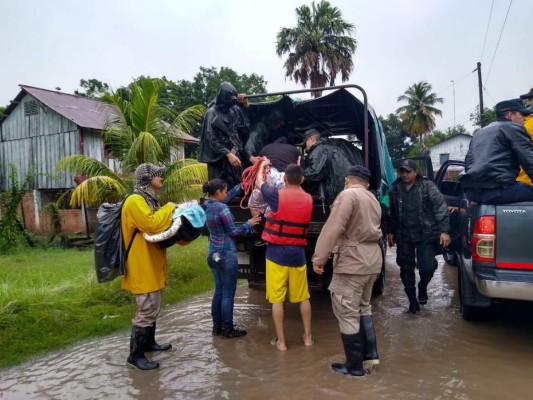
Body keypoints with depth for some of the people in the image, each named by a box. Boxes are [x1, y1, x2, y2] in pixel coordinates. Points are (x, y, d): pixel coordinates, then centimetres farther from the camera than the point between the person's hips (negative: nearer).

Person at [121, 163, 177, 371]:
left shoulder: (149, 199, 15)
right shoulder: (134, 201, -17)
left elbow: (157, 226, 22)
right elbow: (151, 224, -29)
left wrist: (170, 212, 4)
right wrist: (169, 208, -16)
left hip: (151, 263, 10)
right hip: (142, 265, -10)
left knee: (152, 307, 19)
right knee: (147, 310, -5)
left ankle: (149, 342, 33)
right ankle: (135, 355, 7)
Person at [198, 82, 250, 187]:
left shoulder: (234, 109, 8)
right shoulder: (212, 113, -8)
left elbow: (247, 127, 9)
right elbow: (212, 140, -13)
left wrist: (246, 104, -2)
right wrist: (228, 154, -22)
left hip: (236, 154, 6)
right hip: (220, 158, -5)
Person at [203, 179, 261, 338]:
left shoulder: (208, 205, 5)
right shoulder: (222, 208, -19)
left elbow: (228, 197, 19)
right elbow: (233, 231, -13)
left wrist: (241, 185, 20)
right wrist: (249, 224, 0)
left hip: (213, 254, 9)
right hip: (226, 255, -9)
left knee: (218, 291, 17)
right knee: (228, 293, 2)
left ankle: (217, 327, 25)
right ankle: (227, 330, 11)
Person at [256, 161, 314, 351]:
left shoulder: (277, 196, -11)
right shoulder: (308, 199, -1)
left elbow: (259, 183, 8)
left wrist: (262, 165, 26)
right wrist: (298, 173, 28)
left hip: (277, 253, -3)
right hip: (298, 254, 4)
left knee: (277, 298, 6)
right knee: (303, 297, 16)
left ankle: (280, 341, 13)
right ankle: (308, 336, 27)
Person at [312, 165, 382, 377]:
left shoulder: (347, 195, -12)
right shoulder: (373, 199, 15)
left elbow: (333, 228, -20)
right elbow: (372, 229, 16)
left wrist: (319, 257, -18)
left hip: (352, 262, -9)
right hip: (372, 260, 10)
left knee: (348, 314, 1)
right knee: (363, 308, 23)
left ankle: (354, 365, 12)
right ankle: (370, 355, 28)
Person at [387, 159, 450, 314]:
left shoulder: (427, 186, -8)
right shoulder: (395, 189, 5)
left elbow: (441, 208, -11)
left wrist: (444, 230, -18)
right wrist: (391, 231, 19)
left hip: (426, 235, -3)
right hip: (404, 237, 4)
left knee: (427, 267, -7)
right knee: (406, 269, 8)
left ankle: (422, 287, 28)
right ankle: (413, 301, 25)